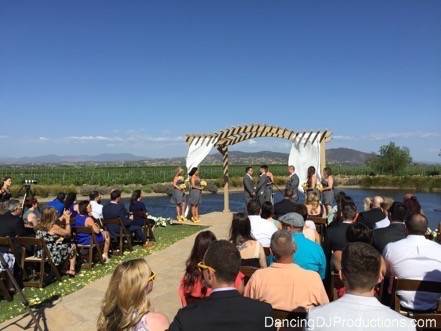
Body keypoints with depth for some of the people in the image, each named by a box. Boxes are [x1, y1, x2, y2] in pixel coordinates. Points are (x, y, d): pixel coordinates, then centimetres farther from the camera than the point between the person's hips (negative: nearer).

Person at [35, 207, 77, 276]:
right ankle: (71, 270, 16)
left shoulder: (39, 226, 0)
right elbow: (68, 233, -7)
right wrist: (67, 220, 0)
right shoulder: (53, 227, -21)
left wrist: (63, 216, 22)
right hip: (52, 255, -8)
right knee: (72, 246, 15)